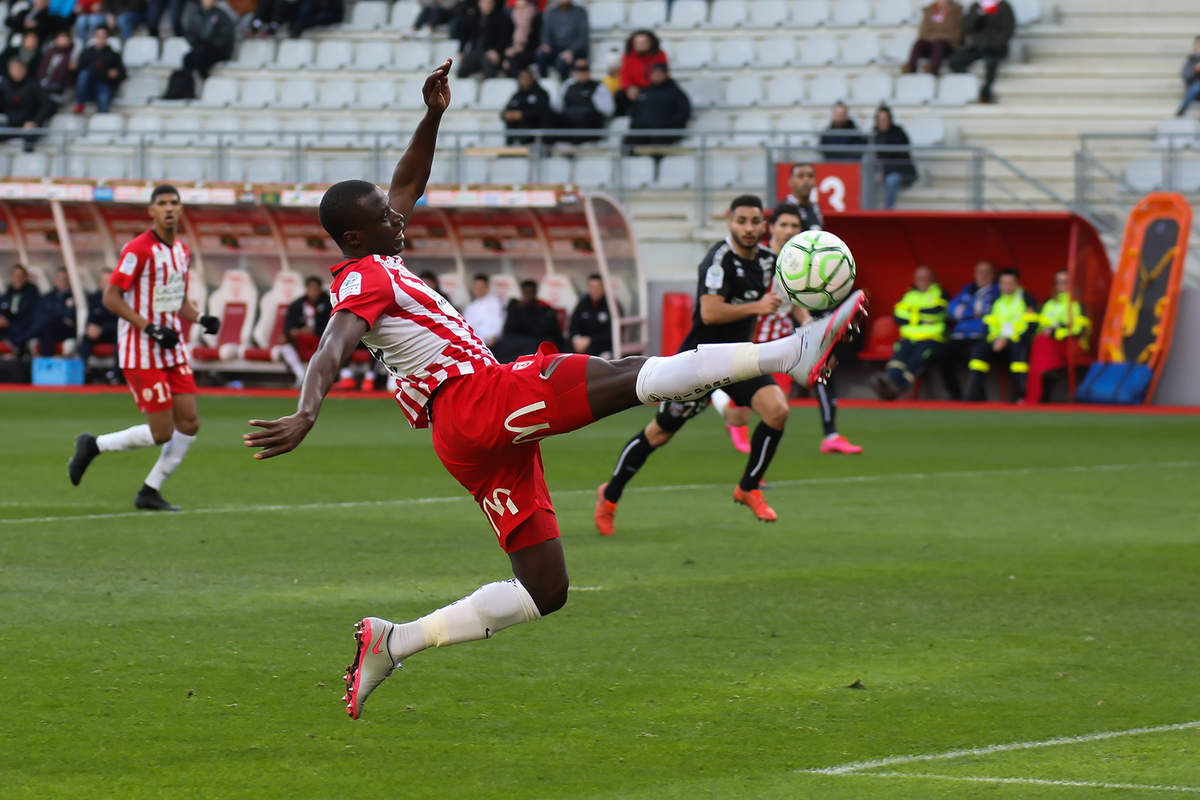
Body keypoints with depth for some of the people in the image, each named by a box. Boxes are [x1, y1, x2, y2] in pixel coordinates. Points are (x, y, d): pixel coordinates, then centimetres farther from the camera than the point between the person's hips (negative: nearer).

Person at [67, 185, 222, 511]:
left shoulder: (182, 252, 10)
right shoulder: (139, 249, -15)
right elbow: (111, 297, -15)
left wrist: (201, 318, 2)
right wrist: (149, 328, -21)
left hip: (173, 351, 8)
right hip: (142, 353, -8)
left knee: (189, 424, 0)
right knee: (162, 433, -8)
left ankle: (150, 493, 12)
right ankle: (93, 445, 13)